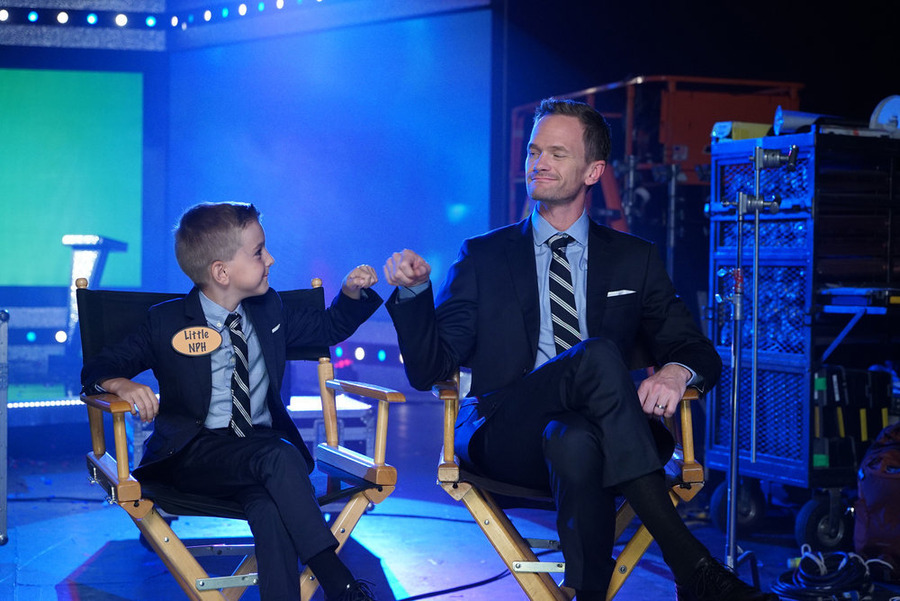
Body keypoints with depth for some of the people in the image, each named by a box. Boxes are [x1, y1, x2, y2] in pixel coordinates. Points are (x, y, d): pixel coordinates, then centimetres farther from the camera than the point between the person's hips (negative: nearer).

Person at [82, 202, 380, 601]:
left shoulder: (268, 310, 14)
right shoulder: (166, 323, 0)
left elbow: (329, 328, 29)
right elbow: (96, 369, 3)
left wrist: (351, 293, 9)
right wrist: (120, 384, -21)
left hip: (262, 443, 4)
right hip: (195, 455, -4)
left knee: (270, 505, -34)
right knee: (278, 458, -35)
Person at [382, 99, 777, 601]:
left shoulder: (634, 261, 18)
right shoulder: (484, 257, 15)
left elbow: (699, 352, 14)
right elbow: (429, 370, 8)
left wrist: (677, 371, -11)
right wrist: (413, 293, -12)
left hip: (588, 433, 1)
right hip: (502, 439, 0)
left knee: (577, 443, -39)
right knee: (598, 354, -32)